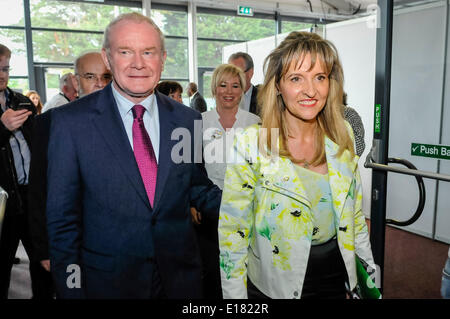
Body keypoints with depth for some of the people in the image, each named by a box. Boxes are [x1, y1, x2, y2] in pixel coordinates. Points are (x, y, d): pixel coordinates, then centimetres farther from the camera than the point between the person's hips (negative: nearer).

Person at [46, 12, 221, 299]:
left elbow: (200, 190, 6)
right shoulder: (71, 121, -10)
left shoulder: (188, 120, -2)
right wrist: (71, 289, -7)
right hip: (107, 281, -2)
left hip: (180, 277, 3)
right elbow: (62, 216, -7)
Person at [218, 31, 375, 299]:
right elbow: (232, 231, -14)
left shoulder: (343, 135, -6)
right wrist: (235, 294, -13)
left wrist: (369, 267, 10)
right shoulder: (250, 145, -20)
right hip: (275, 284, -3)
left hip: (337, 272, 4)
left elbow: (355, 209, 7)